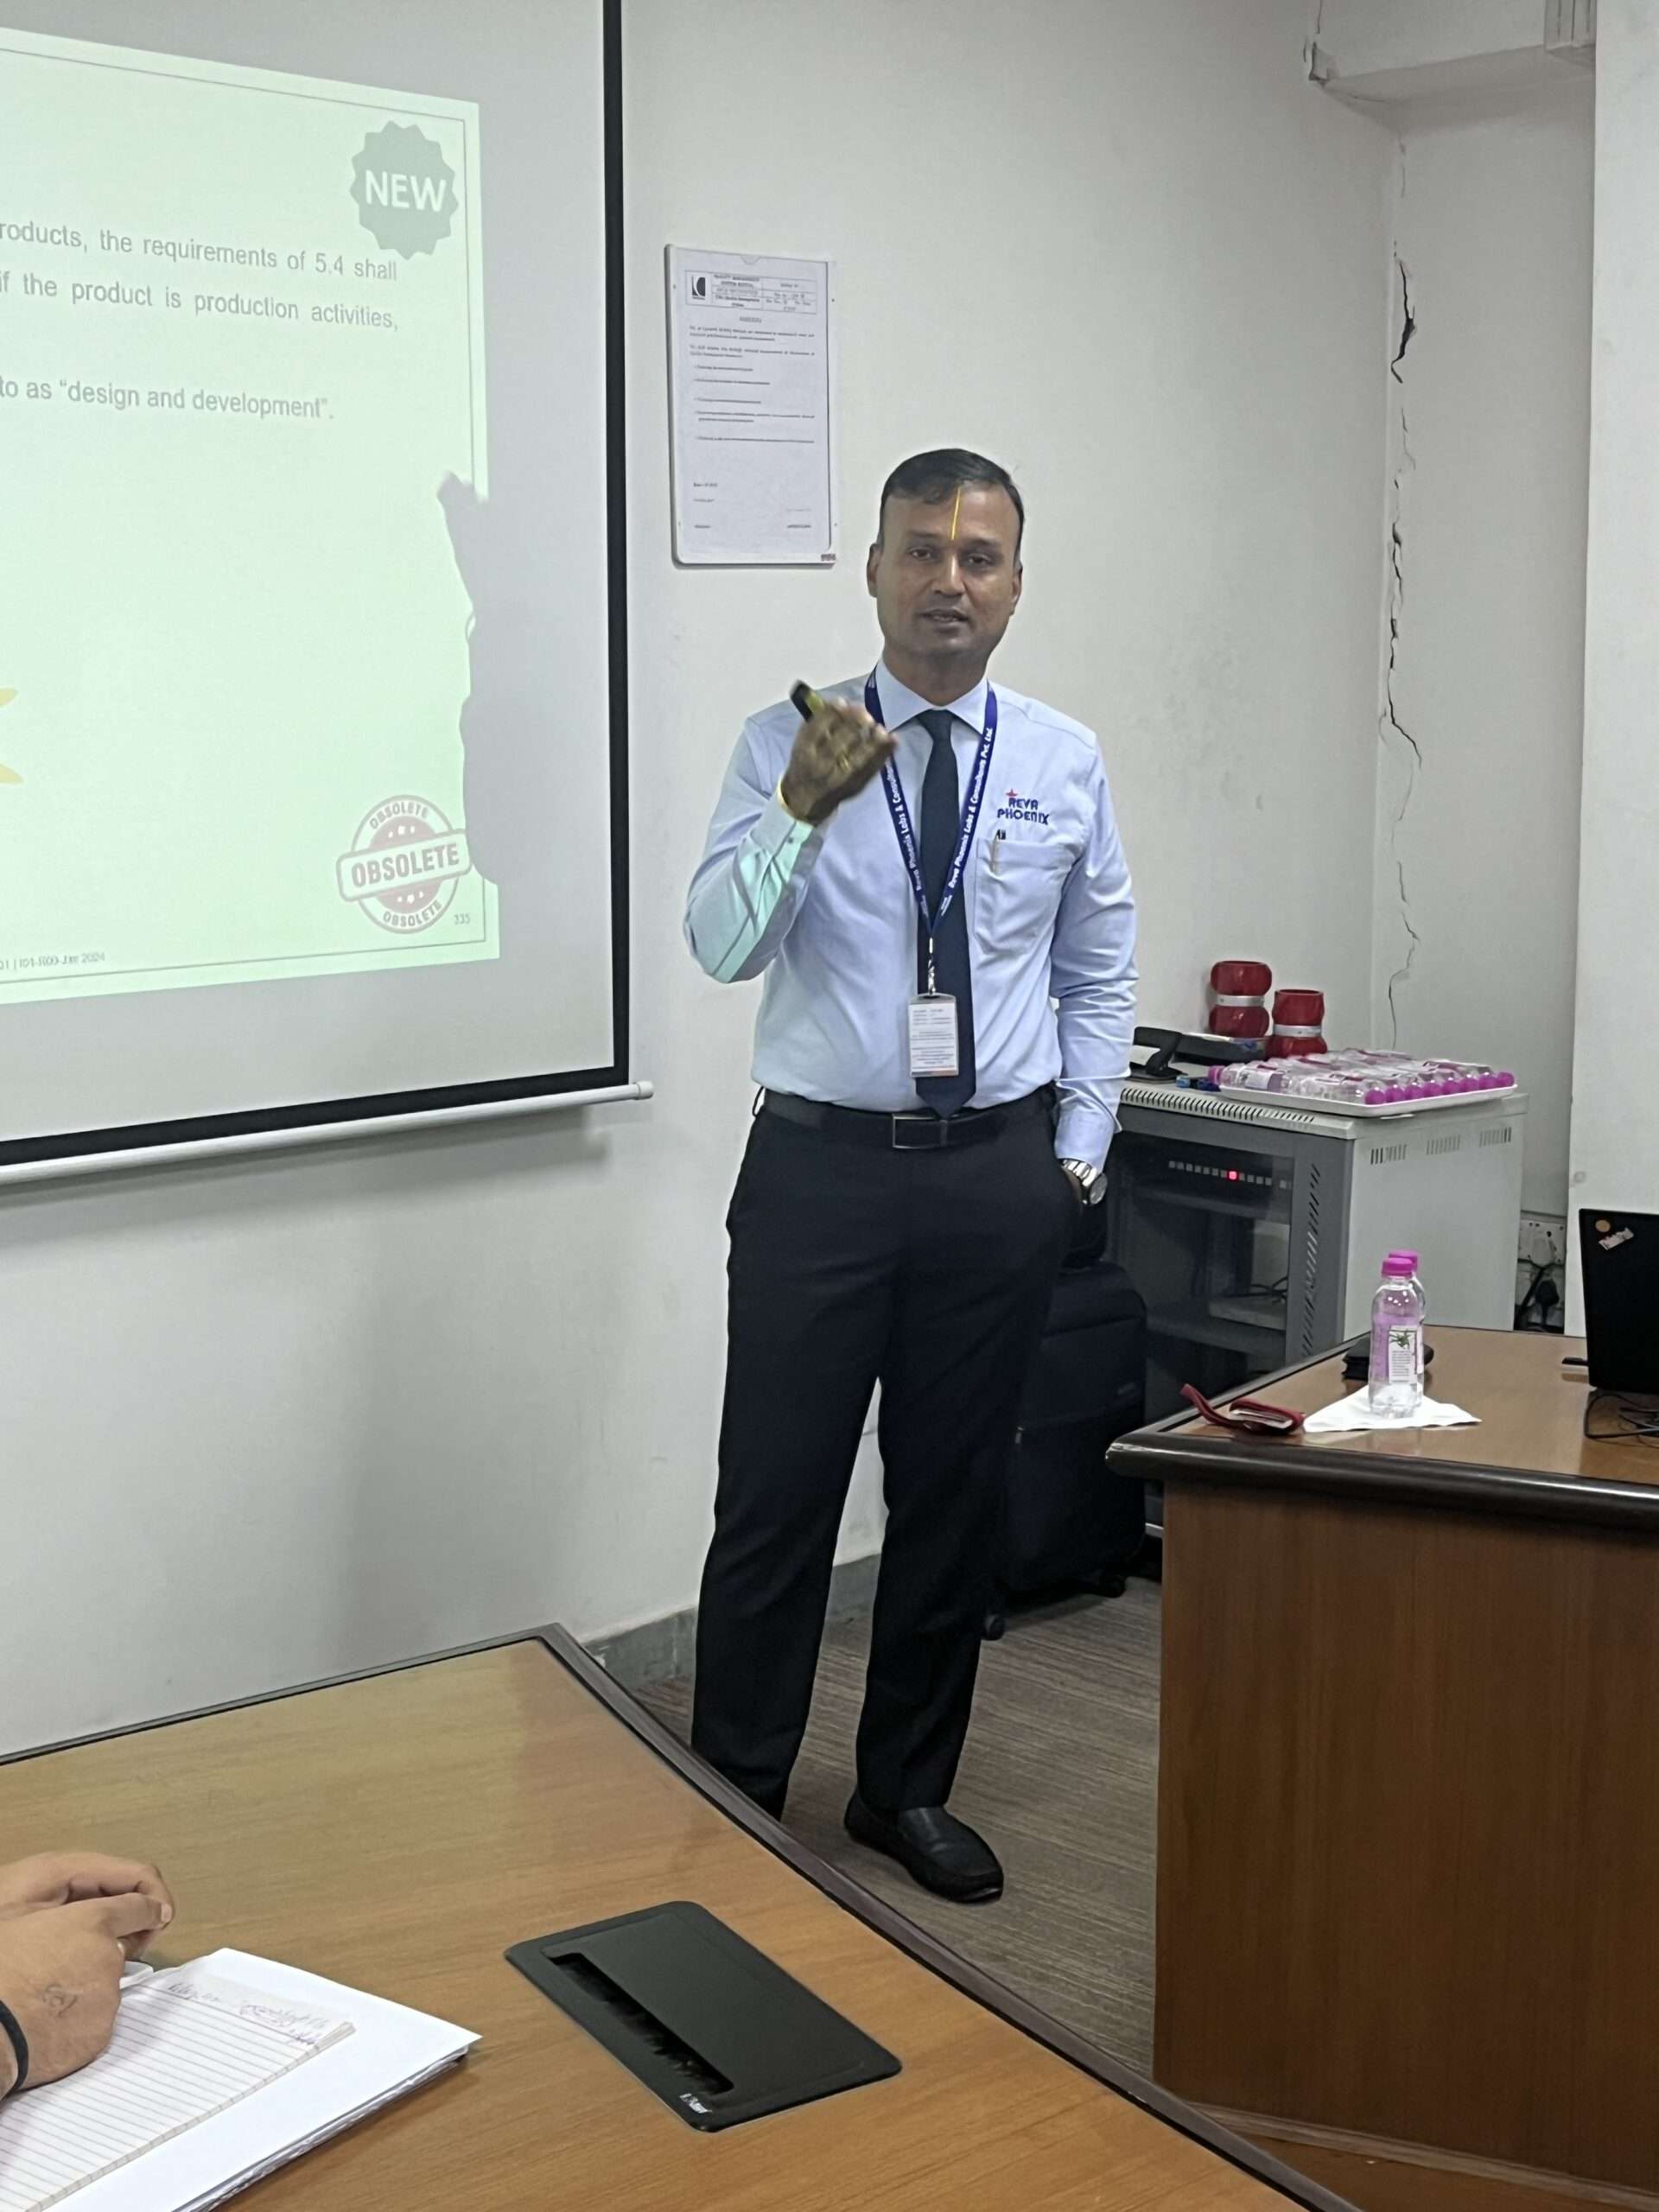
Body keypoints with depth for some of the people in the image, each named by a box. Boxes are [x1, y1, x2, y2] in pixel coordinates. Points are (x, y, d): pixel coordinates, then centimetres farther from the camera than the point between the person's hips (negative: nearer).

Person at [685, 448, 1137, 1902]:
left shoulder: (1066, 762, 4)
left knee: (958, 1493, 12)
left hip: (1001, 1173, 3)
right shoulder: (785, 743, -3)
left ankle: (909, 1789, 30)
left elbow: (1099, 977, 11)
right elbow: (722, 947, -14)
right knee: (777, 1495, 2)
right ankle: (735, 1794, 19)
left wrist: (1077, 1156, 6)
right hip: (821, 1166, -2)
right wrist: (804, 810, -29)